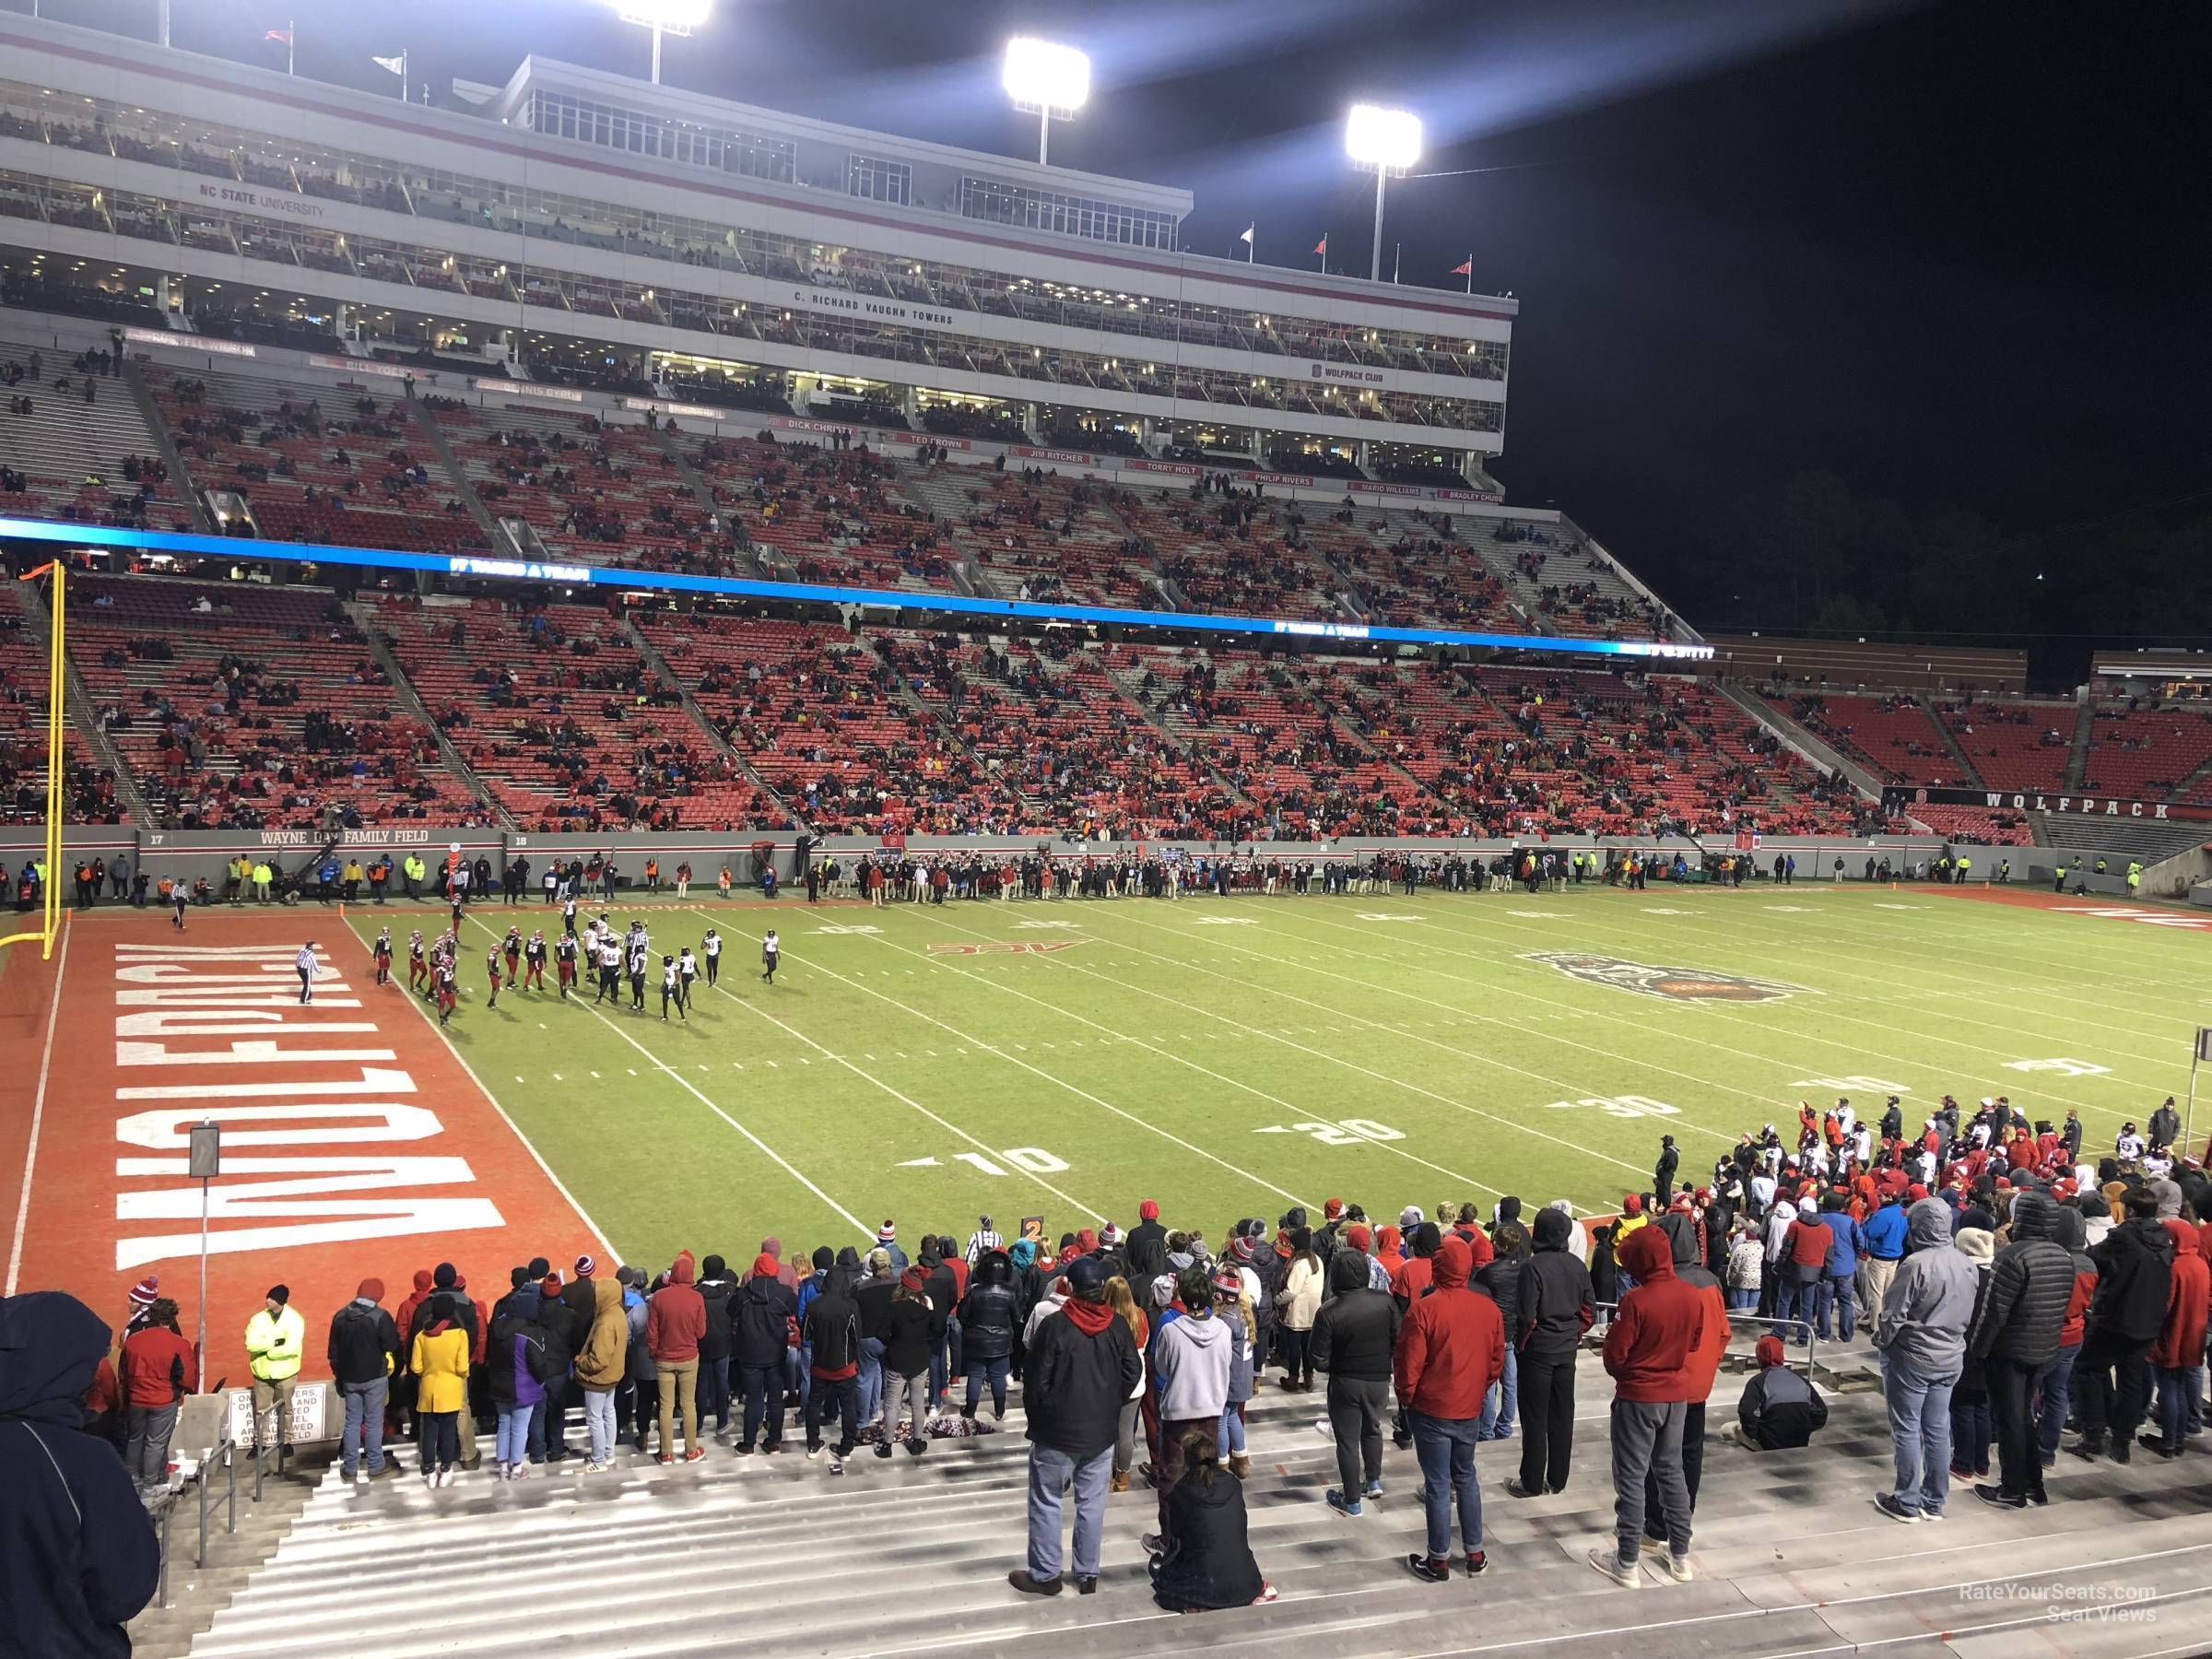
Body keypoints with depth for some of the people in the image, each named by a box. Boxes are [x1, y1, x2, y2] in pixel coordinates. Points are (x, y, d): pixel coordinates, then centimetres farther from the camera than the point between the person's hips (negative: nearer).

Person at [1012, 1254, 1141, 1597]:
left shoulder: (1054, 1325, -18)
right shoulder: (1118, 1325, -5)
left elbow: (1036, 1379, -13)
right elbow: (1133, 1372, 3)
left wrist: (1036, 1415, 4)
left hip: (1057, 1431, -4)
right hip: (1102, 1431, 4)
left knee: (1046, 1501, 9)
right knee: (1092, 1502, 13)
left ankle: (1045, 1574, 15)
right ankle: (1088, 1574, 20)